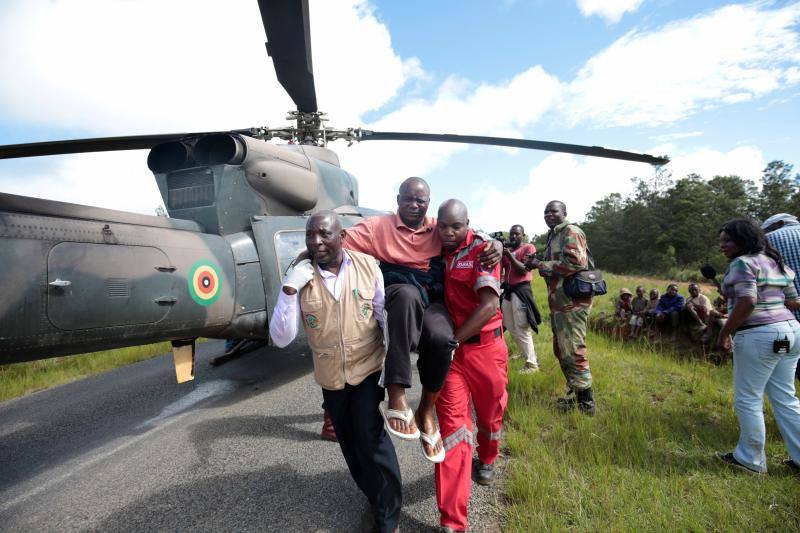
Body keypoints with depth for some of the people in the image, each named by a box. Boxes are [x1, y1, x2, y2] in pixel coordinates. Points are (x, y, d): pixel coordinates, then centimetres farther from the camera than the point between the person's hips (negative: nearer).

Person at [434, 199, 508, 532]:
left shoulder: (481, 250, -11)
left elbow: (489, 306, -21)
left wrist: (452, 341, -20)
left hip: (484, 346, -2)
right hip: (448, 348, 2)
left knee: (489, 413, 18)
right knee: (452, 422, -1)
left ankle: (487, 460, 53)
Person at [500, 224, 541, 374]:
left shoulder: (529, 248, 0)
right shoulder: (506, 249, 16)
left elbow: (523, 270, -11)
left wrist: (509, 255, -18)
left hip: (521, 290, -7)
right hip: (507, 291, 7)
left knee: (522, 329, -9)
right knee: (511, 329, 10)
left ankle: (532, 364, -1)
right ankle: (529, 357, 21)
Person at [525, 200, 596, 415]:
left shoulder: (571, 232, -10)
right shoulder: (553, 236, 19)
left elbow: (573, 263, -23)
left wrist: (540, 265, -16)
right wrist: (537, 264, 6)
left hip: (572, 302, -10)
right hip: (558, 303, 10)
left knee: (573, 352, -5)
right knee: (561, 350, 17)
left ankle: (586, 403, 7)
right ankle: (575, 393, 30)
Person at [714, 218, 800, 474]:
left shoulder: (742, 263, -12)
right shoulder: (775, 262, 15)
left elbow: (747, 302, -22)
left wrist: (724, 333, -14)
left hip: (758, 336, -9)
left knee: (747, 400, 3)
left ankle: (751, 459, 14)